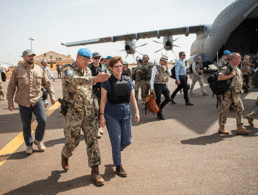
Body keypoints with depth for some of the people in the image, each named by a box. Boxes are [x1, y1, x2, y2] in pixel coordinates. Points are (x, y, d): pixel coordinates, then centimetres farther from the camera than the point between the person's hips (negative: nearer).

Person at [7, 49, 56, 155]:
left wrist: (52, 95, 8)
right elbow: (11, 87, 5)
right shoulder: (17, 70, 0)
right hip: (23, 102, -1)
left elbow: (47, 83, 14)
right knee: (26, 125, 8)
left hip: (37, 100, 1)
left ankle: (38, 140, 15)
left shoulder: (39, 69, 6)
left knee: (42, 120, -12)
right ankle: (29, 145, 28)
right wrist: (10, 101, 1)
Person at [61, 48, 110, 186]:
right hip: (73, 114, -5)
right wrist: (94, 79, -50)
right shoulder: (68, 71, -10)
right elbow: (74, 80, -35)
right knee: (72, 142, 7)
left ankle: (95, 171, 7)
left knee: (92, 141, 0)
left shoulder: (87, 71, 11)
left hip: (89, 113, 5)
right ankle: (65, 156, 41)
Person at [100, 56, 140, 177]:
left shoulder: (127, 80, 6)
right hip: (112, 116, -4)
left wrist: (136, 111, 6)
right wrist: (102, 115, -9)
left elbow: (132, 98, 11)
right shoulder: (107, 82, -6)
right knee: (116, 141, 1)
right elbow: (103, 100, -6)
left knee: (127, 141, 8)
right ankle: (118, 166, 18)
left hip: (126, 115, 4)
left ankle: (117, 151, 40)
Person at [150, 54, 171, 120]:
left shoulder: (165, 67, 13)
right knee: (158, 100, 0)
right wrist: (152, 88, -13)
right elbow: (152, 78, -8)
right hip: (158, 85, -6)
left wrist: (167, 67, -5)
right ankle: (159, 114, 13)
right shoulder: (155, 67, -5)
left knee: (168, 98, -3)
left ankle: (160, 108, 18)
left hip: (164, 85, 6)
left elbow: (170, 74, 3)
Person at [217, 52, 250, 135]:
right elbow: (219, 77, -26)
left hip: (237, 94, 8)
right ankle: (221, 128, 13)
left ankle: (240, 128, 9)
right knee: (224, 110, 1)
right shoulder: (226, 68, -11)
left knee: (240, 109, 4)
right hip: (228, 94, -8)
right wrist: (231, 75, -21)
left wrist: (239, 90, 18)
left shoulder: (238, 69, 16)